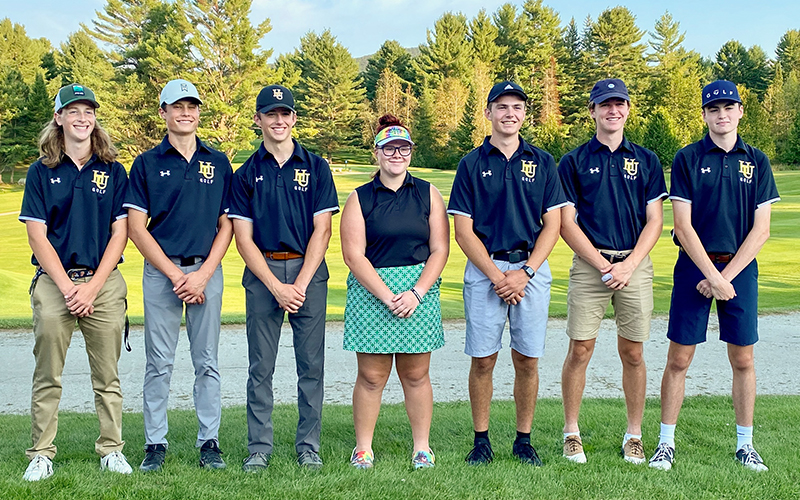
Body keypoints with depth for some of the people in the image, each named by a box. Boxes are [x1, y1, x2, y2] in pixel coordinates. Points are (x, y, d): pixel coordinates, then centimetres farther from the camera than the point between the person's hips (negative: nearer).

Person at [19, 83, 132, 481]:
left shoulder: (113, 171, 8)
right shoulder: (41, 172, 6)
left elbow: (119, 234, 4)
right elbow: (37, 236, 1)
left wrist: (92, 287, -7)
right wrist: (67, 287, -8)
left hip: (104, 282, 1)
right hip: (53, 281, -1)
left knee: (107, 377, 4)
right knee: (47, 377, 1)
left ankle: (111, 450, 13)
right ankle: (41, 454, 10)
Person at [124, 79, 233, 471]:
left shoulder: (218, 163, 9)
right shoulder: (147, 164, 4)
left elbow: (226, 226, 7)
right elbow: (136, 227, -1)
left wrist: (202, 275, -6)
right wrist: (175, 275, -9)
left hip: (207, 271, 1)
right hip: (161, 271, -1)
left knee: (207, 362, 5)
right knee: (159, 363, 2)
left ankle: (209, 442, 12)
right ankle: (155, 443, 11)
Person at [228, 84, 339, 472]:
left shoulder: (316, 168, 6)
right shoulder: (246, 174, 7)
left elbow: (322, 230, 1)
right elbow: (244, 239, 2)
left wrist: (301, 283, -9)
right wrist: (277, 286, -9)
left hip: (308, 271, 0)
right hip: (262, 273, 0)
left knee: (311, 365, 2)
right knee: (261, 367, 2)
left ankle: (309, 446, 12)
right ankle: (259, 448, 11)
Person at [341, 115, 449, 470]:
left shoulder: (428, 195, 8)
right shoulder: (359, 199, 4)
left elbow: (439, 250, 3)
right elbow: (353, 256, -4)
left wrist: (416, 293, -9)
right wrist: (387, 296, -13)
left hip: (420, 290, 1)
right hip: (370, 291, -1)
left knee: (416, 374, 5)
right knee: (371, 376, 1)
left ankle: (422, 448, 15)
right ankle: (363, 448, 12)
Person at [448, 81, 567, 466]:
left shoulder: (542, 162, 8)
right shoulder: (472, 164, 4)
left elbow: (552, 225, 4)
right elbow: (463, 231, 0)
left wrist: (524, 272, -8)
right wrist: (496, 275, -9)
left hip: (531, 269, 1)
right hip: (484, 269, -1)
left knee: (527, 360, 4)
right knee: (483, 360, 1)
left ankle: (524, 440, 16)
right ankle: (482, 440, 13)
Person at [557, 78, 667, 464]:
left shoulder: (646, 161, 10)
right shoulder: (574, 162, 5)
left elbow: (654, 220, 6)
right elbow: (567, 224, 0)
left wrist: (628, 266, -8)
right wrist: (603, 266, -9)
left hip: (635, 265, 1)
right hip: (588, 264, -1)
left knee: (633, 353, 5)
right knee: (580, 350, -2)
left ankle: (633, 435, 16)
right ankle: (571, 432, 11)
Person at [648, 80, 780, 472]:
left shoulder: (756, 162, 6)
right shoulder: (687, 159, 0)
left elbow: (761, 230, 1)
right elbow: (683, 226, -5)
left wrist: (727, 276, -8)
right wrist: (712, 275, -13)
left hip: (740, 268, 2)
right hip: (695, 266, -2)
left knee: (742, 359, 6)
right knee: (679, 358, 0)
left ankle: (745, 444, 18)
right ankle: (666, 443, 9)